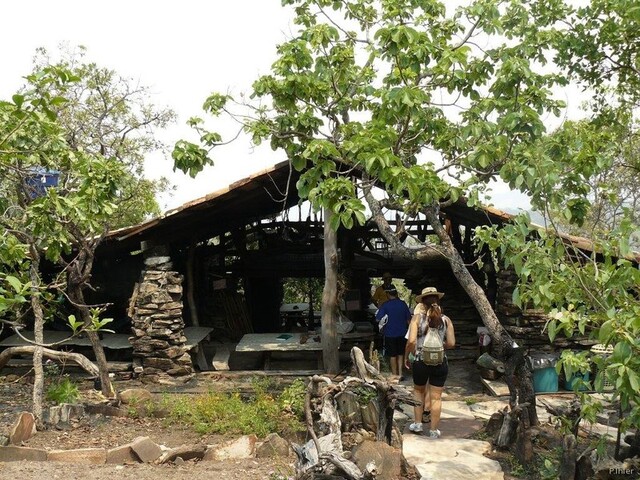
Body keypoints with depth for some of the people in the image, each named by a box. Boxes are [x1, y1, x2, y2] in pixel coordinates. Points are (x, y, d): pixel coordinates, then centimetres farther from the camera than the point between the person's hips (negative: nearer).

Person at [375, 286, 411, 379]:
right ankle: (400, 373, 13)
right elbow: (409, 318, 5)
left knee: (392, 355, 7)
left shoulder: (385, 305, -11)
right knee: (401, 354, 15)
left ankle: (394, 375, 13)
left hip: (390, 333, -3)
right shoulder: (403, 304, -1)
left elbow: (378, 318, -15)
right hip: (402, 333, 3)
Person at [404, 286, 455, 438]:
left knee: (418, 391, 24)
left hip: (420, 362, 0)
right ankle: (434, 430, 19)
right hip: (440, 363, 1)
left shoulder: (417, 317, -9)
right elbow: (451, 343, -7)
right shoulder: (446, 319, -3)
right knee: (436, 397, 11)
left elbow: (411, 341, -17)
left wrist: (406, 357, -2)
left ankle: (417, 424, 27)